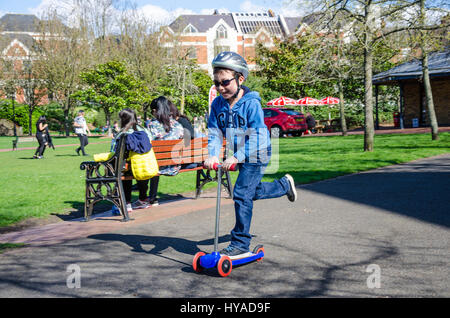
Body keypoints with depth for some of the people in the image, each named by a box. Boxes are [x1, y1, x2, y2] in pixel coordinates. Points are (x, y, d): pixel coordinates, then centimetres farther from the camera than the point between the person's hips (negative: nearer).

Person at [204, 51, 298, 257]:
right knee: (253, 192, 22)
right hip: (240, 157, 8)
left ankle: (240, 243, -4)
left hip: (256, 156, -7)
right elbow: (214, 132, -7)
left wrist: (237, 157, -38)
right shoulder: (218, 104, -4)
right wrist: (212, 155, -26)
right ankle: (285, 184, 50)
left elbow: (257, 137, -28)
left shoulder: (251, 104, -23)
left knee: (242, 194, -14)